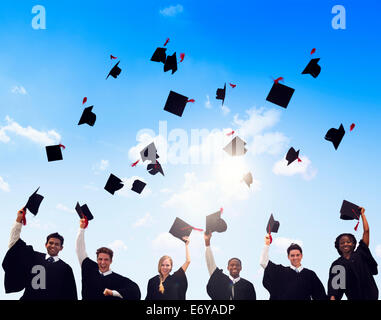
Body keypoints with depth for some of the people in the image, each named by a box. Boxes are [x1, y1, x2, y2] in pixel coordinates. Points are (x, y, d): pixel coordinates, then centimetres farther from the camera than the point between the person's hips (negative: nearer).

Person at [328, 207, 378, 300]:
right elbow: (333, 283, -5)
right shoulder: (336, 264, 7)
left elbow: (366, 231, 5)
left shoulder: (360, 253, 7)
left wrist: (362, 214, 14)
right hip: (353, 296, 0)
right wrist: (332, 297, -22)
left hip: (370, 295, 0)